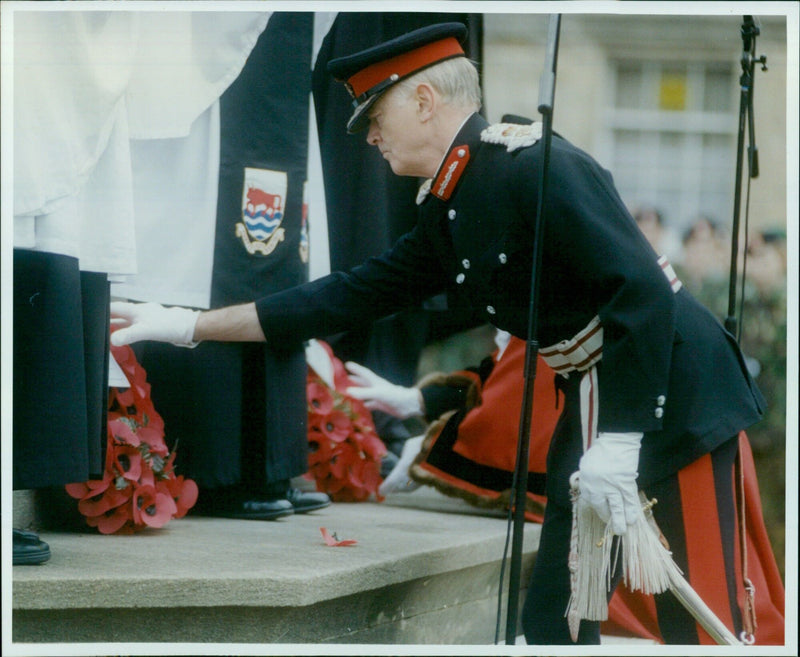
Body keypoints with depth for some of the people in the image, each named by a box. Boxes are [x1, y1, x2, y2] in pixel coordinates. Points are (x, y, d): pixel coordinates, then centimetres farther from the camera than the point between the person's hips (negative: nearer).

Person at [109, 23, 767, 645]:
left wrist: (619, 442, -25)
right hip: (593, 400, 10)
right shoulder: (444, 219, 11)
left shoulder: (532, 164, -18)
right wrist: (187, 325, 16)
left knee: (699, 616, -11)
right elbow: (348, 298, 17)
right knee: (553, 614, 11)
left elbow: (643, 289, -24)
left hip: (672, 392, -10)